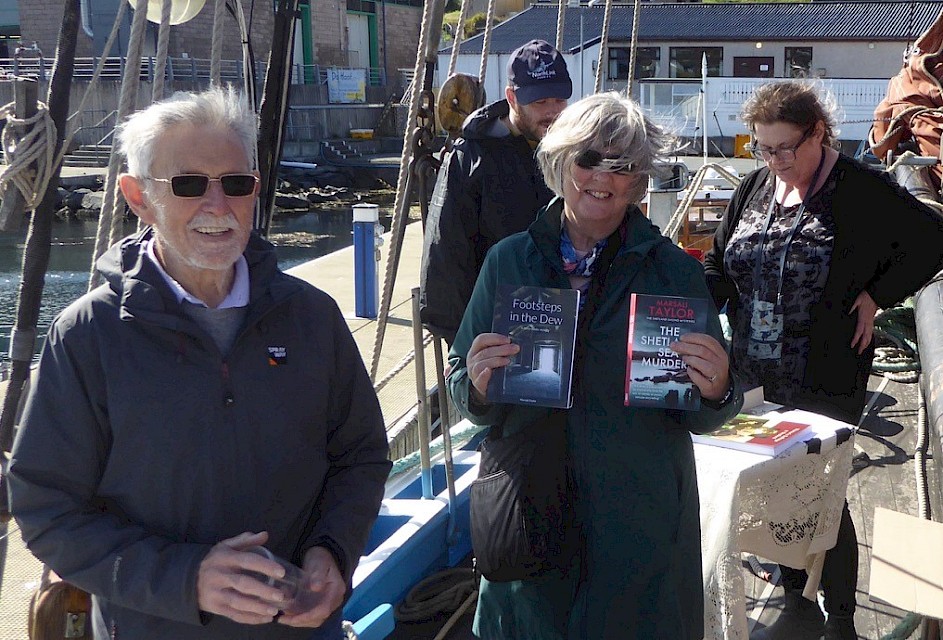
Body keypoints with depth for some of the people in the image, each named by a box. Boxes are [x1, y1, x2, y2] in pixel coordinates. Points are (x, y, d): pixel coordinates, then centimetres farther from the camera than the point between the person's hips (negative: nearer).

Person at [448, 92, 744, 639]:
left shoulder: (675, 271, -3)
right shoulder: (508, 261, 0)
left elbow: (703, 417, -2)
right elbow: (468, 400, 4)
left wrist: (715, 391, -23)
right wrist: (477, 385, -18)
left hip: (642, 526, -1)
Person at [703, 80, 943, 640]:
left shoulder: (862, 190, -10)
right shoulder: (755, 188, 7)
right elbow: (721, 267, 14)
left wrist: (876, 298, -9)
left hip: (826, 384, -5)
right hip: (758, 379, 6)